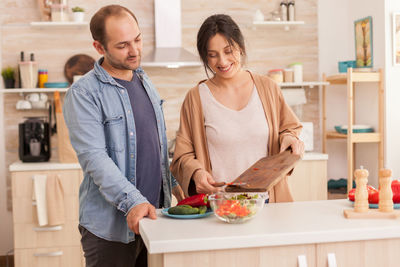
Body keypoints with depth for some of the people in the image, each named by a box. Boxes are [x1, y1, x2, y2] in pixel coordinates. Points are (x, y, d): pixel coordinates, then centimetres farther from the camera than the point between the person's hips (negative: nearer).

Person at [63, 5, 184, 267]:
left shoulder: (144, 81, 11)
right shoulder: (83, 94, -13)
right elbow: (94, 157, -21)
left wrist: (174, 183, 15)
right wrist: (133, 201, -28)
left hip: (153, 216, 7)